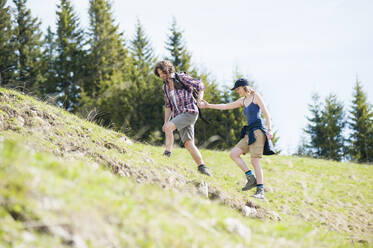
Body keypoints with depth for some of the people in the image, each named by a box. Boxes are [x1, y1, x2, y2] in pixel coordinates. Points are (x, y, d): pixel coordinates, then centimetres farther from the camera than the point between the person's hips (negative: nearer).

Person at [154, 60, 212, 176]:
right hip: (179, 115, 6)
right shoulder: (165, 87, 16)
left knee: (168, 127, -25)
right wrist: (166, 122, 11)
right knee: (189, 144, -5)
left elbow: (200, 85, -2)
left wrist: (200, 99, -16)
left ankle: (167, 154, -22)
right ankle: (202, 167, -5)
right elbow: (168, 106, 20)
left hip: (190, 112, -6)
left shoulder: (182, 78, -5)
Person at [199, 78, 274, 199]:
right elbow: (225, 106, 27)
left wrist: (269, 129, -21)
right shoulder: (243, 101, 19)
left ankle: (260, 191, -15)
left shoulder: (256, 96, -2)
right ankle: (251, 178, -5)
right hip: (249, 133, 8)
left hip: (258, 131, -8)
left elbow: (266, 114, -9)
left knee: (254, 160, -15)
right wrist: (208, 105, 28)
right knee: (233, 154, -3)